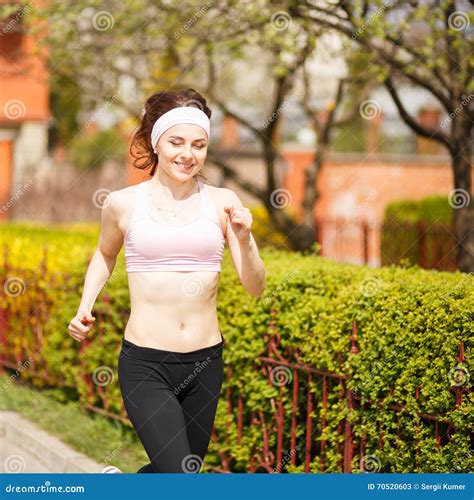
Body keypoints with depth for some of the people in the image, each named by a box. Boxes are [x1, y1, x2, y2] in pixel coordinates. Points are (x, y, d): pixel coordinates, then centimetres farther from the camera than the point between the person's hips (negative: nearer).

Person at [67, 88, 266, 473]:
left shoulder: (222, 202, -1)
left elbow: (256, 288, -1)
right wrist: (85, 308, 8)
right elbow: (105, 255, 20)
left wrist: (244, 239, -17)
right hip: (145, 365, -3)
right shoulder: (123, 203, -2)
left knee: (186, 470, 18)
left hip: (205, 364, 3)